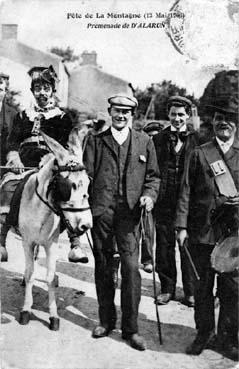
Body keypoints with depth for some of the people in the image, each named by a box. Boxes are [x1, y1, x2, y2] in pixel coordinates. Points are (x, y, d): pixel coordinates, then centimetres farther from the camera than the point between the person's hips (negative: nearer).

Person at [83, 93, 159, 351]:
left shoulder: (145, 142, 12)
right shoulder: (95, 141, 10)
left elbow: (153, 175, 13)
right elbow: (86, 175, 4)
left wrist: (149, 195, -7)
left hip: (129, 213, -1)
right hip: (100, 211, 1)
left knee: (131, 268, -6)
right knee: (102, 268, 10)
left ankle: (130, 328, 5)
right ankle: (106, 320, 25)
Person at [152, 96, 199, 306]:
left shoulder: (196, 140, 5)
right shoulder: (158, 139, 8)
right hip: (164, 202, 1)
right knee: (164, 246, 7)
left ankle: (191, 291, 20)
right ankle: (167, 288, 23)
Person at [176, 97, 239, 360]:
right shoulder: (200, 154, 7)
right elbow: (187, 191, 3)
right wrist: (182, 226, -4)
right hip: (201, 232, 0)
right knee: (202, 287, 10)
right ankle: (204, 332, 27)